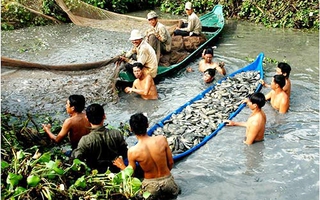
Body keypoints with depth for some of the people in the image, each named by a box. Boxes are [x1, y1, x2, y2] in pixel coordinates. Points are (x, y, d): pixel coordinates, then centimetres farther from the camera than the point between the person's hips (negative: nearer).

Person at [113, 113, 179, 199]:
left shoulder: (132, 151, -20)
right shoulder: (162, 139, -16)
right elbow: (171, 163, -4)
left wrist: (122, 166, 12)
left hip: (151, 186, -1)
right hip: (167, 181, 2)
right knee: (175, 191, 33)